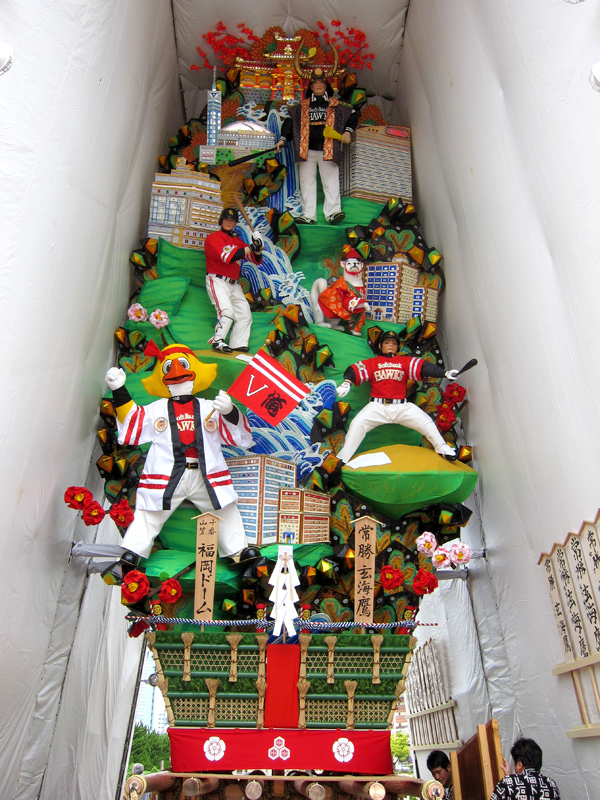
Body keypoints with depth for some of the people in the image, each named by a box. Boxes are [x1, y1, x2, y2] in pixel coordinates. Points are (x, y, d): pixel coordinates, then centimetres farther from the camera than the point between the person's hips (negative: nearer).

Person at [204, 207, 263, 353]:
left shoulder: (238, 242, 17)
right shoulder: (213, 238, -3)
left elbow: (256, 260, 13)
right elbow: (228, 257, -19)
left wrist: (257, 248, -9)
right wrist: (251, 247, -18)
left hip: (234, 285, 7)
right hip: (217, 281, -7)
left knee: (245, 314, 4)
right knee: (227, 310, -25)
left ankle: (238, 344, 7)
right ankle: (218, 341, -20)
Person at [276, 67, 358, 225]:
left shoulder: (336, 105, 12)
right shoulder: (302, 107, 16)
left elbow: (353, 115, 18)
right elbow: (290, 121, 15)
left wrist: (348, 131, 3)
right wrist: (282, 139, 4)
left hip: (328, 149, -2)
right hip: (307, 150, 2)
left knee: (331, 181, -9)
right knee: (307, 182, -1)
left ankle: (333, 212, -11)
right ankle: (308, 215, 1)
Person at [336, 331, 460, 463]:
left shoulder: (406, 361, 15)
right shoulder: (372, 363, 13)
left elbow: (424, 367, 1)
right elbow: (355, 370, -1)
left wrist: (445, 373, -14)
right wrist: (347, 382, -23)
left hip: (402, 407, 1)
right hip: (377, 406, -1)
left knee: (426, 422, -12)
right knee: (357, 424, -20)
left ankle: (444, 449, 5)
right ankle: (341, 459, -14)